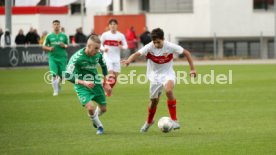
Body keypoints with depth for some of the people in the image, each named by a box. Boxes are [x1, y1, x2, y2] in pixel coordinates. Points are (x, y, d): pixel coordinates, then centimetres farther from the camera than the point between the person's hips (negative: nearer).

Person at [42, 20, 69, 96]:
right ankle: (55, 90, -6)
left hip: (62, 57, 1)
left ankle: (58, 84, 37)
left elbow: (68, 46, 14)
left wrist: (64, 46, -9)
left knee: (62, 75, 4)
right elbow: (43, 46, 9)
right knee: (54, 75, -14)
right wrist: (49, 48, -11)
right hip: (52, 58, -1)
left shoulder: (64, 36, 6)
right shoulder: (49, 36, 4)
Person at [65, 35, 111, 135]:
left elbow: (103, 66, 13)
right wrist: (84, 83, -33)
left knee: (103, 108, 7)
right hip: (82, 85, -5)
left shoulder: (98, 55, -9)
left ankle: (95, 118, 44)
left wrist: (105, 83, 13)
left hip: (95, 83, 5)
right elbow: (68, 76, -25)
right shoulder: (77, 57, -25)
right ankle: (99, 126, 7)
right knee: (90, 107, -22)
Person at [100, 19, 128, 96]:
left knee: (115, 76, 3)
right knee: (111, 73, -20)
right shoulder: (105, 35, -3)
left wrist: (122, 47, -18)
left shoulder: (121, 35, 0)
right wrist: (104, 49, -16)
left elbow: (126, 46, 5)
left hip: (116, 58, 2)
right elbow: (100, 45, 6)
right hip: (107, 57, -2)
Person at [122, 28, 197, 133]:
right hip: (155, 76, 2)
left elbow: (186, 53, -7)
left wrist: (192, 69, -6)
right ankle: (149, 122, 42)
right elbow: (137, 54, -31)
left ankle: (174, 120, -23)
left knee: (169, 91, -33)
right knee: (154, 100, 11)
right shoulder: (149, 47, -18)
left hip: (168, 74, -2)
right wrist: (129, 60, -53)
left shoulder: (170, 46, -18)